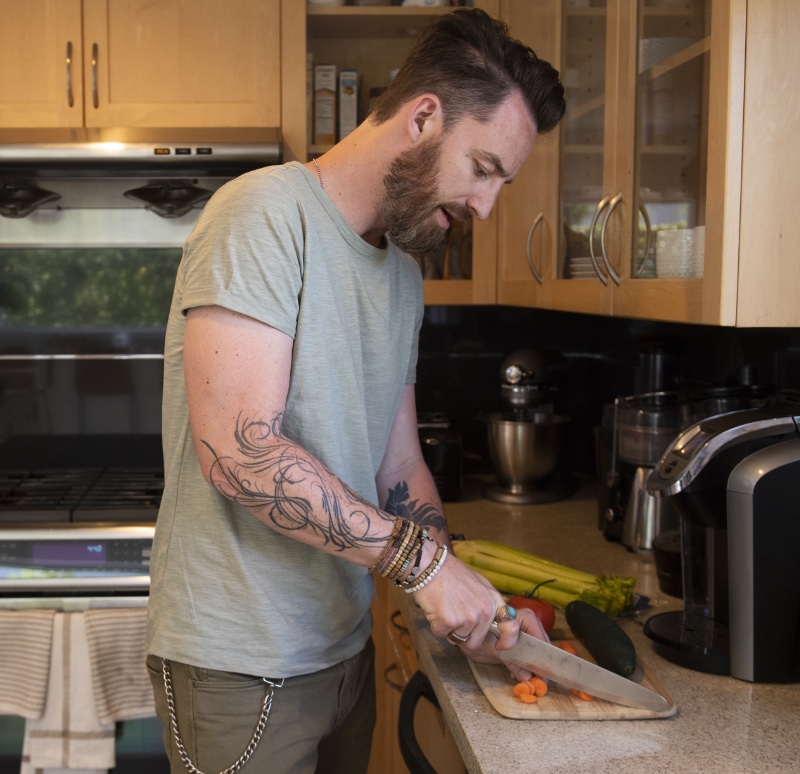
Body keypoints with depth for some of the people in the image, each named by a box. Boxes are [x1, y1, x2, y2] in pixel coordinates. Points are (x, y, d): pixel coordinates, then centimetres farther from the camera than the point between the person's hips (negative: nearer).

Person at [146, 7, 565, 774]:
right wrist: (423, 559, -22)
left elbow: (398, 467, 12)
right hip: (240, 661, -8)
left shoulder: (403, 272, 11)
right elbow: (238, 450, -26)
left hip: (345, 645, 8)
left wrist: (472, 605, 1)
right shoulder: (265, 214, -16)